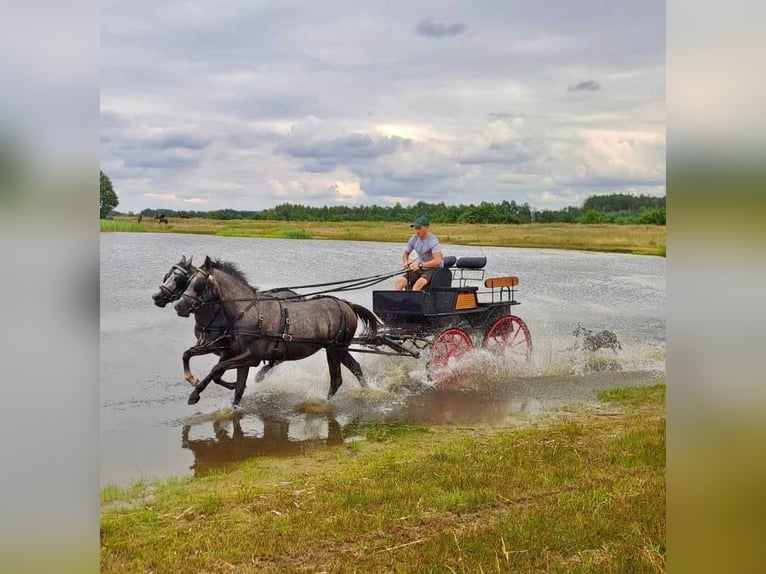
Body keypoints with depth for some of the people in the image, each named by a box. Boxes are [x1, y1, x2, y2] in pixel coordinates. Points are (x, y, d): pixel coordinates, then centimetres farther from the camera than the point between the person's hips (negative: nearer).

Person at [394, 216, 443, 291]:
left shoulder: (433, 240, -16)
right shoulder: (414, 239, 3)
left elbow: (437, 261, -25)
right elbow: (405, 253, 19)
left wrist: (420, 265, -31)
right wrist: (405, 263, -4)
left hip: (433, 269, -7)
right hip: (420, 269, 7)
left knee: (418, 284, -36)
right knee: (399, 282, -16)